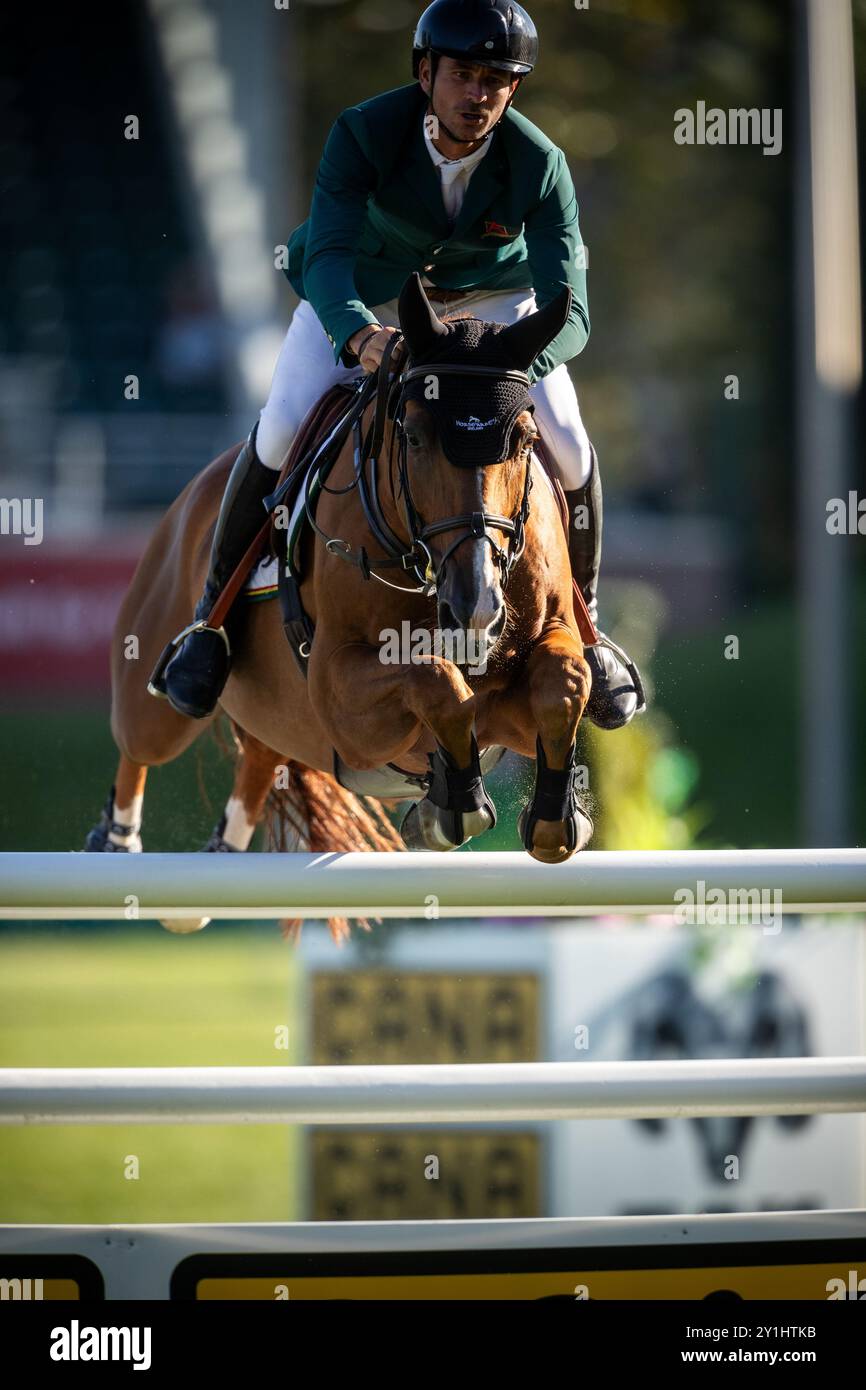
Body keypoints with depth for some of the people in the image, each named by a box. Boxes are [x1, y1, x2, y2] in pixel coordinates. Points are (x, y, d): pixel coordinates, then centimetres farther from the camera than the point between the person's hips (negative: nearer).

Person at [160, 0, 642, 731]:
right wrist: (359, 334, -63)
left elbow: (568, 312, -33)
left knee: (567, 443, -15)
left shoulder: (539, 164, -29)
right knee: (284, 426, -22)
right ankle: (218, 610, -1)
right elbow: (327, 256, -40)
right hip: (361, 292, -1)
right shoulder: (364, 133, -32)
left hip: (489, 294, 1)